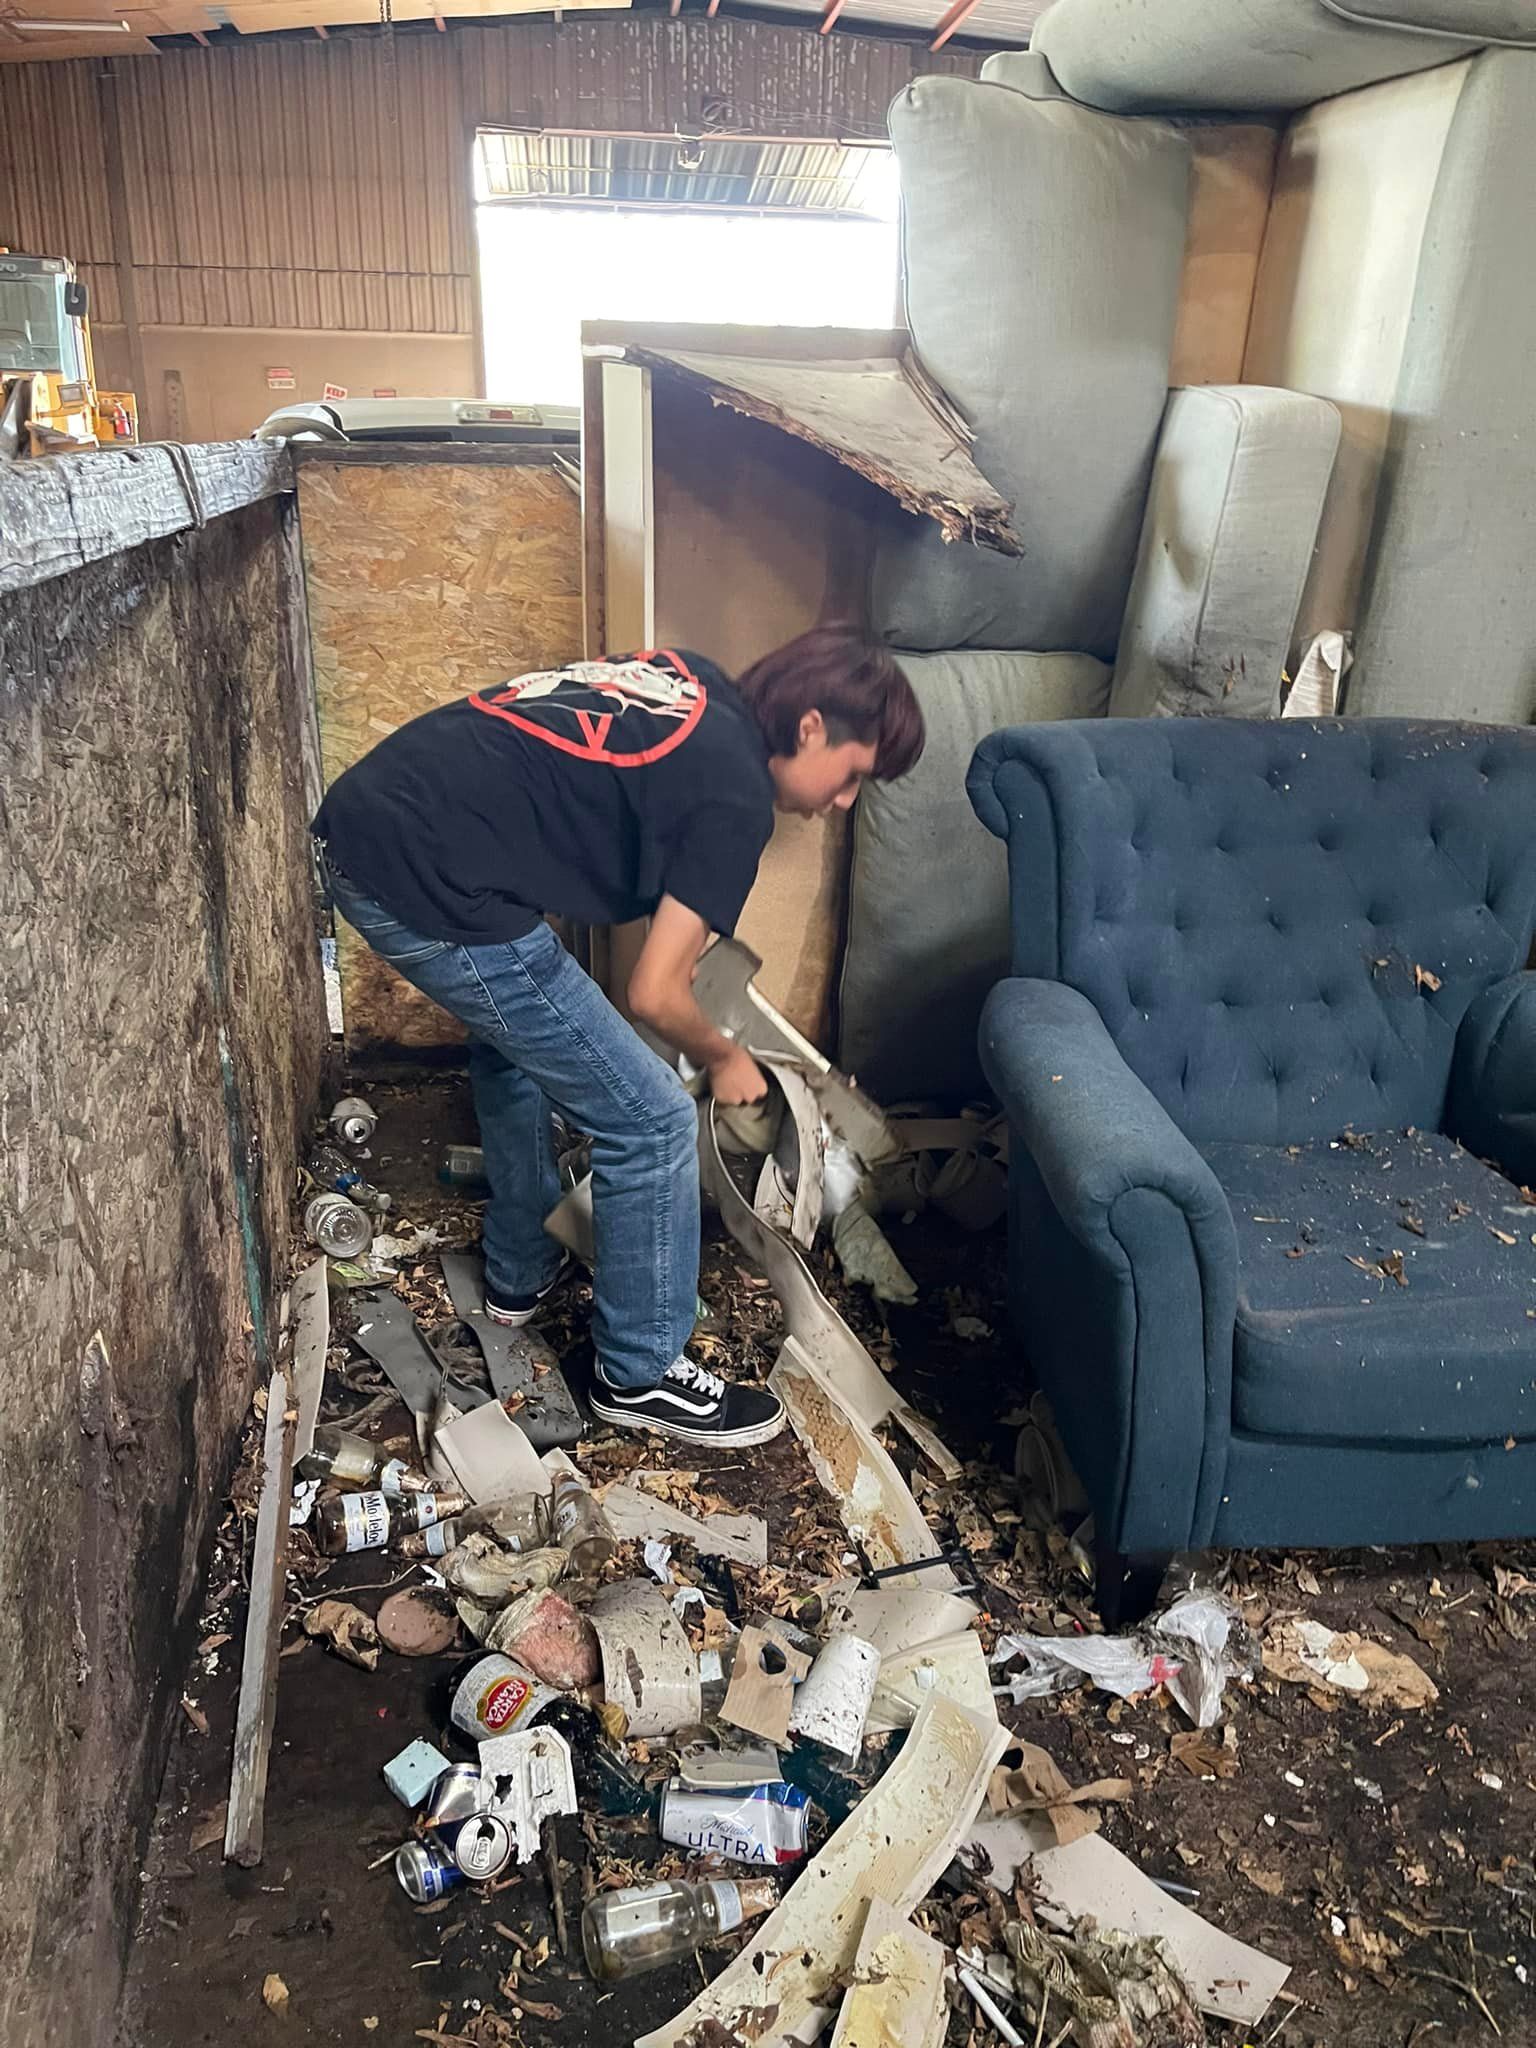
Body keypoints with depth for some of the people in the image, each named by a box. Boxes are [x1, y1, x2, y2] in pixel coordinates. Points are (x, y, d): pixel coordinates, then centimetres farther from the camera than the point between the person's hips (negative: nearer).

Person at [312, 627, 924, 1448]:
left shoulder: (685, 678, 15)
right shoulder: (736, 794, -7)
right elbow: (654, 994, -6)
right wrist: (724, 1060, 14)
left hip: (358, 819, 10)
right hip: (430, 888, -10)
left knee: (512, 1035, 33)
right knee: (651, 1122, 1)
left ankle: (521, 1271, 48)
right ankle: (640, 1374, 19)